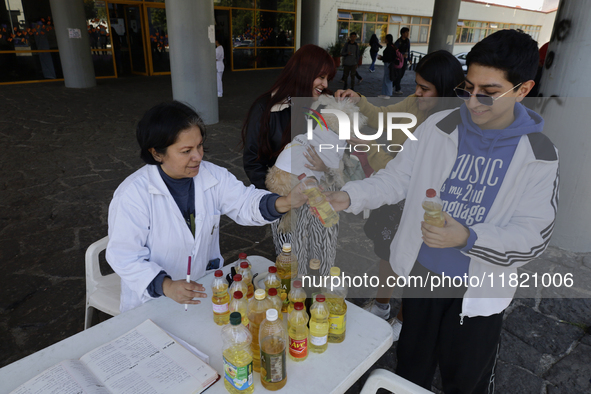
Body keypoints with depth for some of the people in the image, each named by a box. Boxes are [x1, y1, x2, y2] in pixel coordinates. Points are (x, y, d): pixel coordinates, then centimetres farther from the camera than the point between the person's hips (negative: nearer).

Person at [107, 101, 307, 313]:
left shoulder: (213, 176, -3)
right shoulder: (132, 194, -19)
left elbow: (245, 203, -7)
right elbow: (124, 257, -18)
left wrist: (285, 203, -28)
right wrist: (166, 286, -34)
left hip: (205, 286, 4)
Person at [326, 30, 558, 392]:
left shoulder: (539, 155, -12)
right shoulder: (438, 127, -9)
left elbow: (534, 235, -15)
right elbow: (397, 178, -5)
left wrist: (467, 237, -33)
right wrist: (350, 196, -21)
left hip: (480, 290, -1)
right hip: (421, 273, 2)